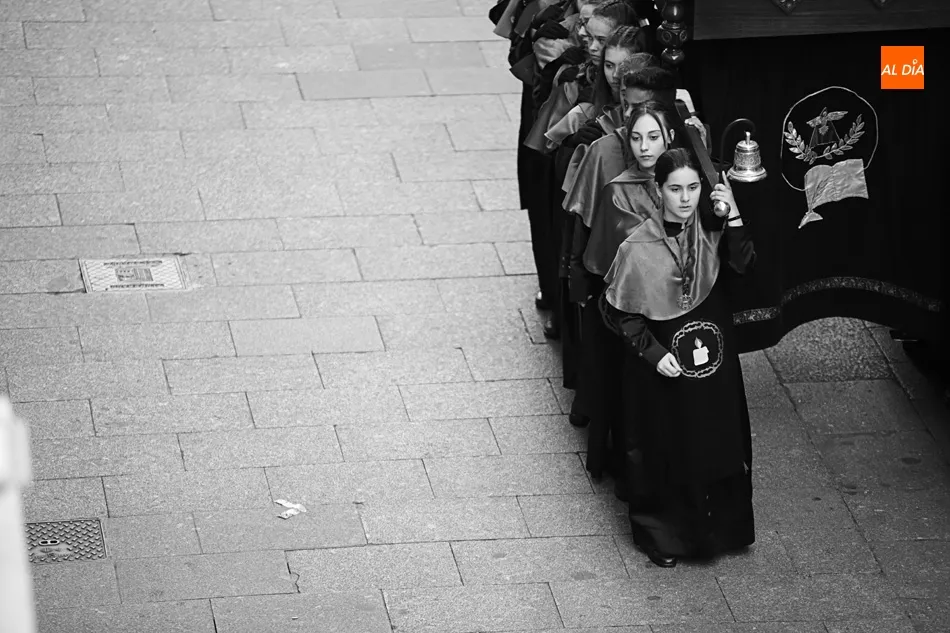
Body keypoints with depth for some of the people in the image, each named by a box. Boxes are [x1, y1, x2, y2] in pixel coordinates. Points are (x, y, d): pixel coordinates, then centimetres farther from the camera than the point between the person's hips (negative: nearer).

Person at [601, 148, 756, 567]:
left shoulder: (711, 234, -4)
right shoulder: (638, 247, -15)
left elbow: (743, 266, -21)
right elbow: (617, 310, -8)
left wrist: (733, 219, -30)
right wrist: (652, 352, -15)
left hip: (712, 361, 3)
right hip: (661, 367, -3)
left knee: (715, 445, 12)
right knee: (664, 450, 9)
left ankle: (715, 528, 30)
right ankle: (661, 535, 26)